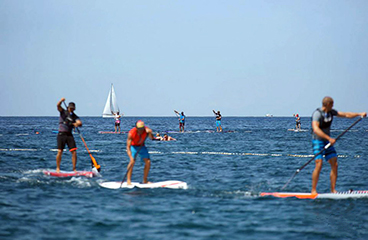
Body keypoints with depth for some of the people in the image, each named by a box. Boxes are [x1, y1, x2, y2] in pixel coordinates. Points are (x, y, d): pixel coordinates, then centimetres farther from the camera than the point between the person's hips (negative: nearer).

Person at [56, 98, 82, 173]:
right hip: (61, 134, -3)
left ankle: (74, 169, 2)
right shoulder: (63, 112, 4)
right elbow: (58, 106, -14)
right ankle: (58, 168, 5)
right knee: (60, 151, -8)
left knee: (74, 152, -6)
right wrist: (61, 101, -35)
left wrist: (77, 124, -30)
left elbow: (80, 123, -6)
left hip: (69, 135, 3)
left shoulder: (75, 116, 9)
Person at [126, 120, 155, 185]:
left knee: (148, 162, -5)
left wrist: (149, 133, -56)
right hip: (133, 146, -4)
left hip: (141, 146, 4)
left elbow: (152, 138, -34)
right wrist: (131, 157, -45)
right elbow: (128, 147, -33)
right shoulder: (131, 133, -32)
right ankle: (128, 180, -17)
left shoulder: (146, 130, -23)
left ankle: (145, 180, 10)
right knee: (132, 161, -25)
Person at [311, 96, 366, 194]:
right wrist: (329, 138, -36)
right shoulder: (317, 114, -19)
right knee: (319, 165, -18)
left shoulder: (331, 112, 7)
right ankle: (313, 190, -10)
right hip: (318, 141, -8)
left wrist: (359, 114, 5)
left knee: (334, 165, 0)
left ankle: (333, 190, 5)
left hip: (327, 141, 8)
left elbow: (345, 115, 15)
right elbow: (316, 129, -31)